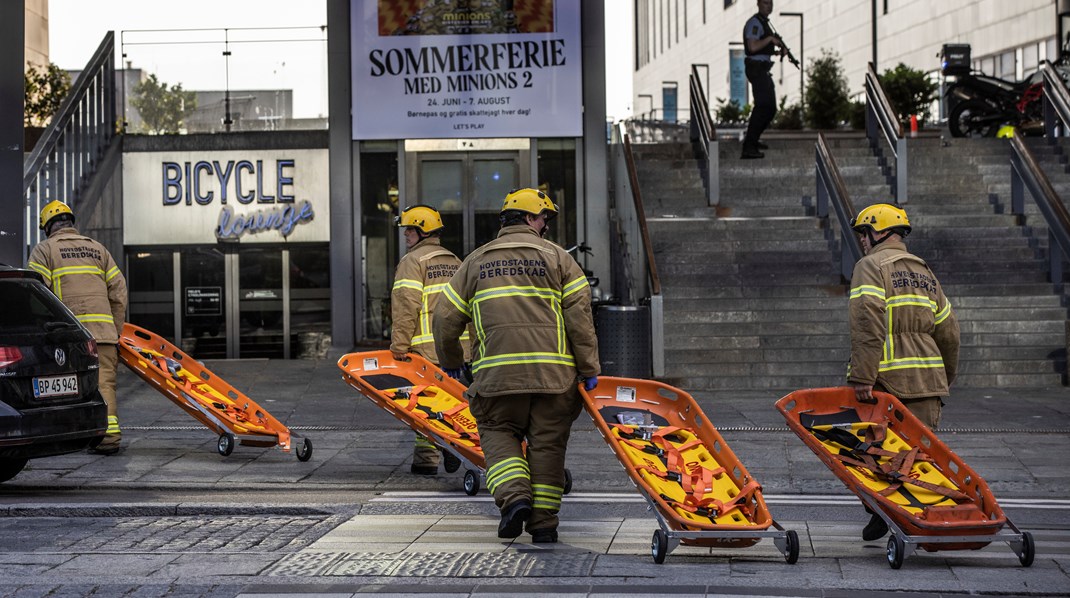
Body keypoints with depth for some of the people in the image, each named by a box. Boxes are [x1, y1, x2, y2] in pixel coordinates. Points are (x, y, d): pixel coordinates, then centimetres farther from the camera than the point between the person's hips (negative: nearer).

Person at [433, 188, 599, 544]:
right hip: (554, 371, -1)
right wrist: (589, 368, 1)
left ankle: (514, 497, -10)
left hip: (497, 371, 1)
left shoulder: (476, 261, 14)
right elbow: (579, 316, -2)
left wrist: (450, 363, 28)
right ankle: (544, 523, 8)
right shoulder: (556, 257, 7)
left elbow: (446, 318, 14)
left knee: (499, 433, 14)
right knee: (547, 442, 8)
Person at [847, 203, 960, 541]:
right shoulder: (924, 273, 19)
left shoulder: (871, 267, -4)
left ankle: (882, 516, 5)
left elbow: (868, 325, -18)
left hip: (887, 381, -6)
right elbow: (948, 331, 19)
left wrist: (862, 377, -22)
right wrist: (945, 378, 29)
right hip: (928, 382, 6)